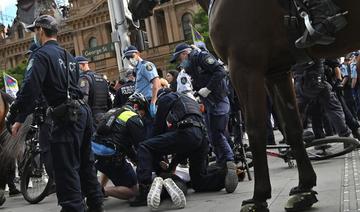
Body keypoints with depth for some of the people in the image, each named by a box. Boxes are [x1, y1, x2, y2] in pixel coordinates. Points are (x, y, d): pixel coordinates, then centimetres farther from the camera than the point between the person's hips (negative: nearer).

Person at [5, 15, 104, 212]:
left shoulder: (42, 55, -7)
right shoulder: (69, 56, 20)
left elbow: (29, 89, -17)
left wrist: (16, 118, -15)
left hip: (67, 116, -9)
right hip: (83, 111, 9)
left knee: (66, 168, -7)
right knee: (85, 163, 17)